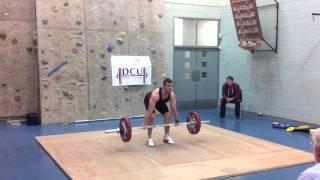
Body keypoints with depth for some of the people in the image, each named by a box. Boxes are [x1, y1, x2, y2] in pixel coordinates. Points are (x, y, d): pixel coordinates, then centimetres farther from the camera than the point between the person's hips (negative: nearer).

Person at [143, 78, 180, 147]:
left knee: (168, 115, -7)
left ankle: (166, 137, 8)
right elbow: (150, 110, -45)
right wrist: (145, 124, -44)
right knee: (152, 116, -24)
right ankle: (149, 139, -12)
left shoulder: (172, 94, -29)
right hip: (149, 101, -5)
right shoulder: (155, 94, -44)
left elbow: (173, 108, -18)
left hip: (161, 102, 5)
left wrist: (177, 120, -15)